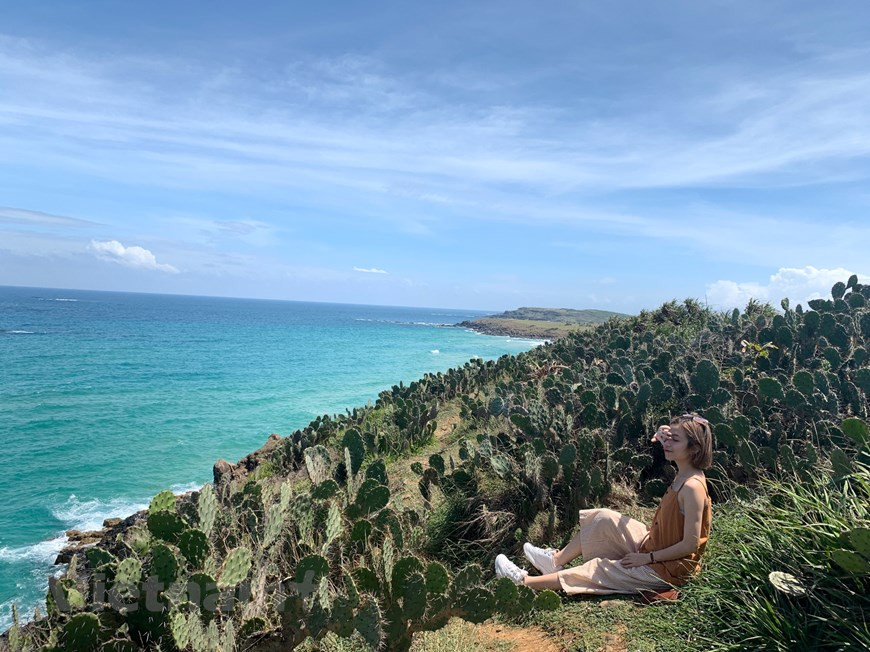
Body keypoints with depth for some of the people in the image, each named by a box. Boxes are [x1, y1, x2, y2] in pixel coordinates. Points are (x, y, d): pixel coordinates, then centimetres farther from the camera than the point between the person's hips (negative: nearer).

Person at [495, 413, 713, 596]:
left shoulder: (692, 487, -28)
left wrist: (647, 557, -18)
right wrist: (662, 434, -8)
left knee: (597, 571, -5)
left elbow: (690, 545, -28)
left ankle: (525, 581, 4)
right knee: (604, 519, 4)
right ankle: (557, 559, 14)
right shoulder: (684, 473, -3)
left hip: (667, 569, -9)